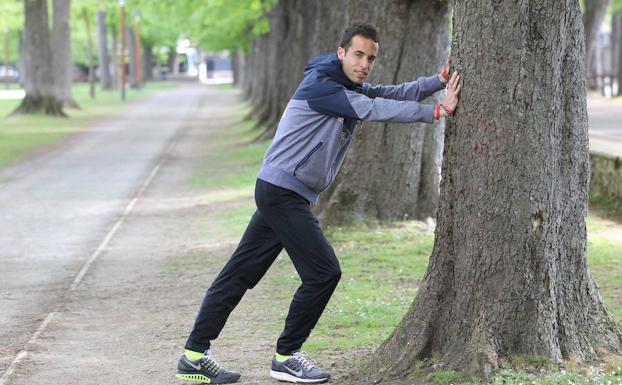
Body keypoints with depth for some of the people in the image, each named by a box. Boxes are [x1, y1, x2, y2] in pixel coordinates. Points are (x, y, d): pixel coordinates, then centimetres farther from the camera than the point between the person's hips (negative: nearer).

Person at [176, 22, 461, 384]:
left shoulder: (350, 89, 14)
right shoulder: (321, 86, -15)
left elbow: (396, 93, 9)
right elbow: (377, 109, -22)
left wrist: (440, 81, -6)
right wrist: (436, 112, -21)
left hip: (280, 193, 10)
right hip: (283, 191, -10)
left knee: (241, 273, 9)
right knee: (324, 272, -7)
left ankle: (195, 354, 11)